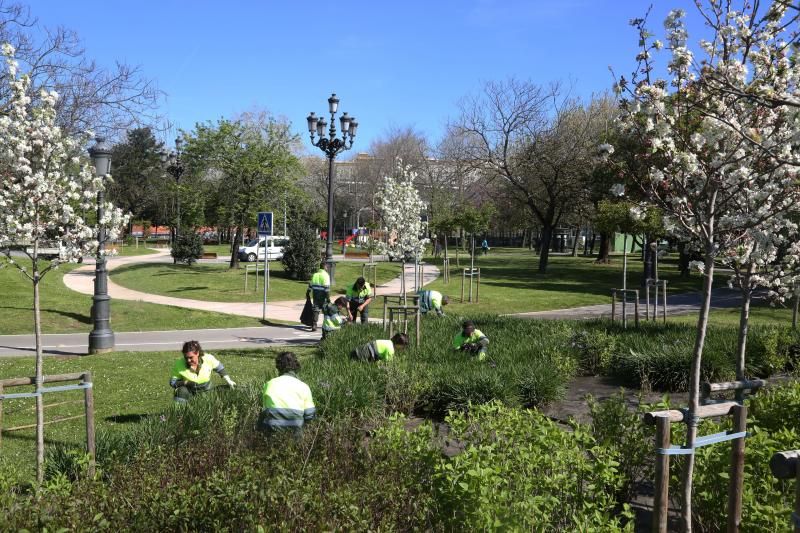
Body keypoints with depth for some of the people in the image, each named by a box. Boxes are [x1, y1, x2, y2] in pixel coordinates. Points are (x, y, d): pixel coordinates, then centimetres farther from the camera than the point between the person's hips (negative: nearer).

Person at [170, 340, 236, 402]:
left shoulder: (208, 359, -19)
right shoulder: (179, 364, -21)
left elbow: (219, 367, 1)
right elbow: (172, 382, -13)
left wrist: (228, 381, 3)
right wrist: (185, 382, -30)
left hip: (205, 391, 2)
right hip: (189, 392, -2)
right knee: (182, 391, -32)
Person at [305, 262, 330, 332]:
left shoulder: (315, 274, 9)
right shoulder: (325, 275, -10)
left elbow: (310, 285, 13)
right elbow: (327, 287, -15)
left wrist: (308, 293, 23)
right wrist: (328, 297, -14)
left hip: (315, 294, 5)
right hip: (322, 295, -5)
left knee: (316, 310, 5)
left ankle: (314, 325, -6)